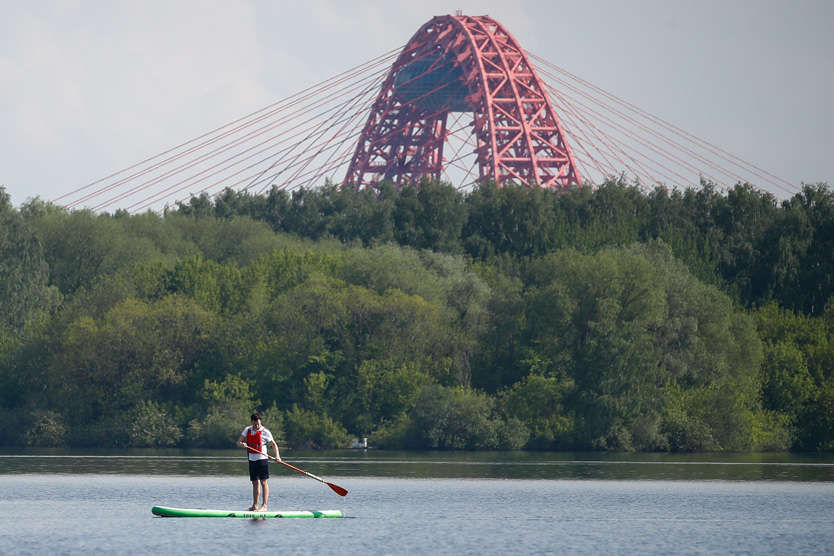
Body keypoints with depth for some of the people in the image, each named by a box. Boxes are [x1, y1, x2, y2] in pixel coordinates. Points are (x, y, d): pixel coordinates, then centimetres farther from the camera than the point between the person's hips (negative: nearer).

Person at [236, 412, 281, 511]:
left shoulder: (265, 431, -5)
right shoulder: (247, 430, 8)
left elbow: (273, 444, 1)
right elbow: (238, 442, 4)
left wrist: (277, 455, -13)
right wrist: (241, 444, -20)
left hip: (262, 458, -5)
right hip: (252, 459, 5)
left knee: (263, 482, -9)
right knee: (255, 483, 9)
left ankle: (264, 506, -11)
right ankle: (255, 506, 12)